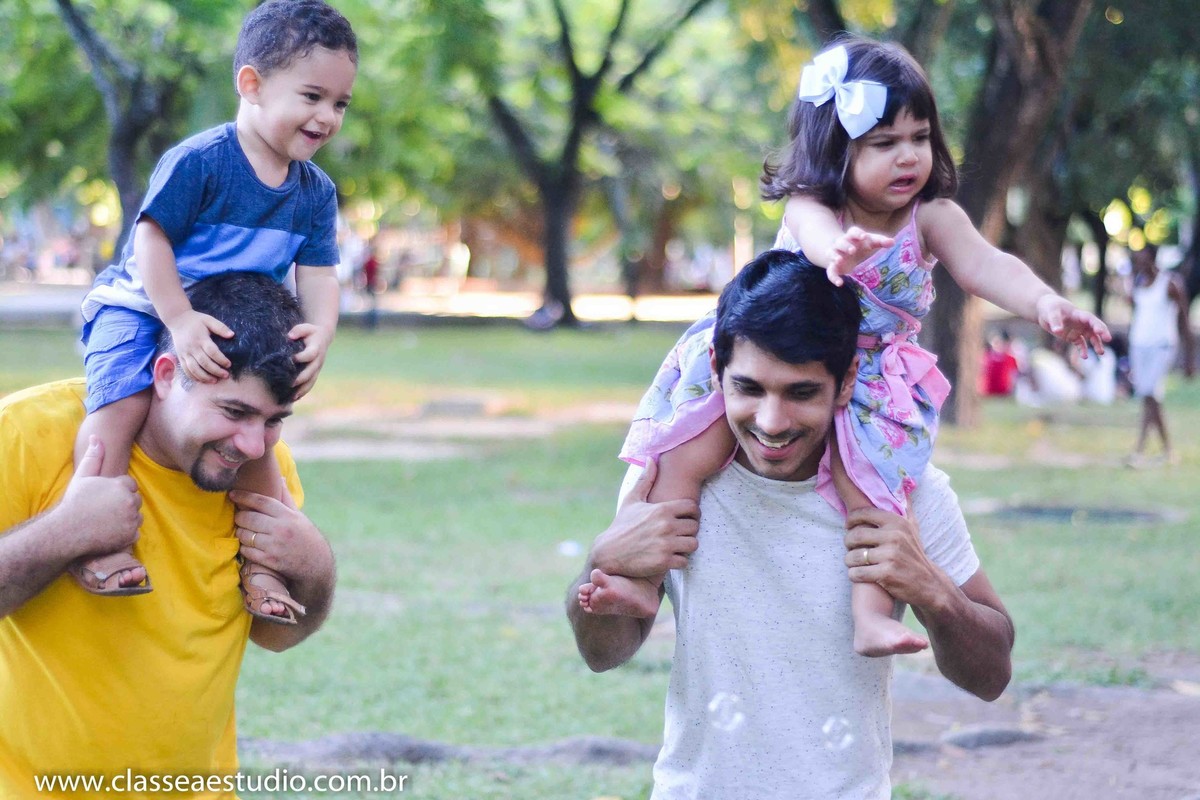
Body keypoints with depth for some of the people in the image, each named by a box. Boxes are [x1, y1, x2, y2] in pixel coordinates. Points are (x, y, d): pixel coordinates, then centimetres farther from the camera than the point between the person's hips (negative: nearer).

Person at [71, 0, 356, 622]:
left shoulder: (315, 192, 0)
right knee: (121, 402, -29)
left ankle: (260, 565, 15)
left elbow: (318, 273, -1)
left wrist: (320, 334, -23)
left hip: (233, 331, 7)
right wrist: (181, 322, -33)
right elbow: (151, 239, -23)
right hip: (141, 310, -6)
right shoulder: (199, 161, -21)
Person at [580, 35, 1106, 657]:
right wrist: (837, 249, -63)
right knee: (691, 445, -18)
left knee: (868, 474, -28)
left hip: (875, 386, 0)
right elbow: (817, 233, -36)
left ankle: (872, 616, -30)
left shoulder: (931, 218, -5)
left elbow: (983, 264, -23)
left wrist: (1045, 304, -45)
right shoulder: (808, 207, -10)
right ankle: (644, 580, -16)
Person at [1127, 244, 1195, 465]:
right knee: (1150, 400, 5)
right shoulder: (1137, 283, 11)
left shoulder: (1171, 284, -7)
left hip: (1162, 347, -6)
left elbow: (1184, 322, -4)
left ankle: (1139, 451, -22)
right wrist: (1130, 358, 19)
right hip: (1139, 346, 6)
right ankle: (1167, 451, 15)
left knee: (1150, 396, -17)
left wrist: (1189, 357, -5)